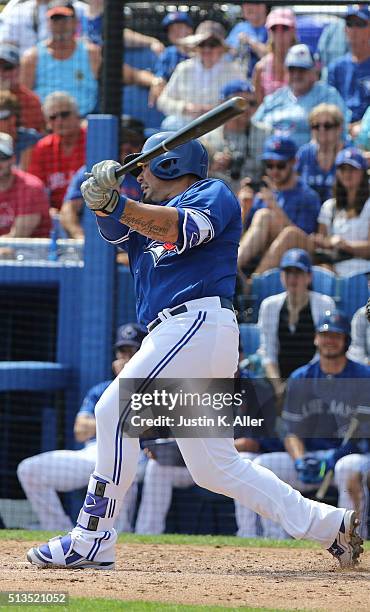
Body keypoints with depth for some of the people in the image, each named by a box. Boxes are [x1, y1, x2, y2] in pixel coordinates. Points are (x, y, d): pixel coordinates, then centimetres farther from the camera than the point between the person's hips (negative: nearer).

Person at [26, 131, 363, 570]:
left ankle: (92, 540, -20)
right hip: (173, 334, 9)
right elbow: (117, 229, 11)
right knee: (214, 468, 7)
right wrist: (104, 199, -10)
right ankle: (328, 524, 10)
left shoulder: (212, 193, 5)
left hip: (198, 324, -9)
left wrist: (118, 205, -26)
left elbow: (186, 229, -16)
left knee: (114, 412, -17)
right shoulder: (151, 215, 30)